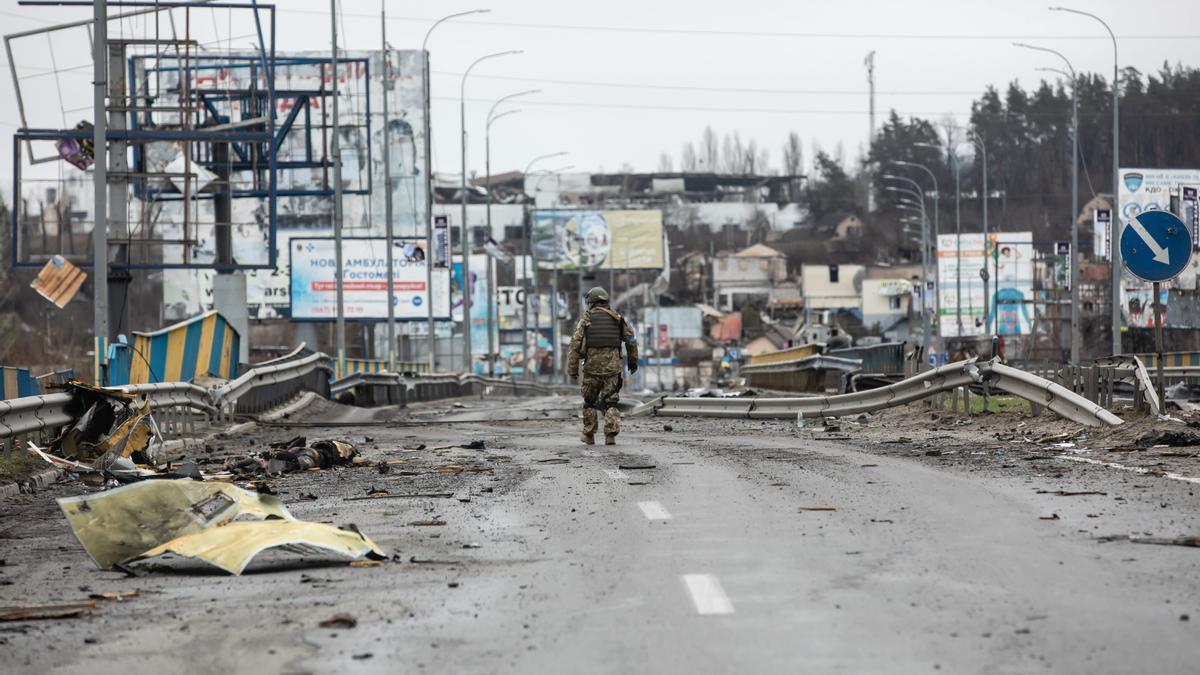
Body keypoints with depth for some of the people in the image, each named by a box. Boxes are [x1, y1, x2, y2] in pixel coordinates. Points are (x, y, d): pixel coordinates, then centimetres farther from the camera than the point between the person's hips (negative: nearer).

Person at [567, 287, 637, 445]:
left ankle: (589, 435, 21)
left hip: (592, 366, -1)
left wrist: (572, 369, -5)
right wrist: (633, 360, 22)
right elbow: (631, 340, 9)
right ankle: (610, 436, -11)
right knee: (610, 403, 4)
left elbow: (576, 344, -6)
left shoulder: (586, 319, 0)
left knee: (590, 401, 16)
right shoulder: (617, 318, 8)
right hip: (612, 366, 1)